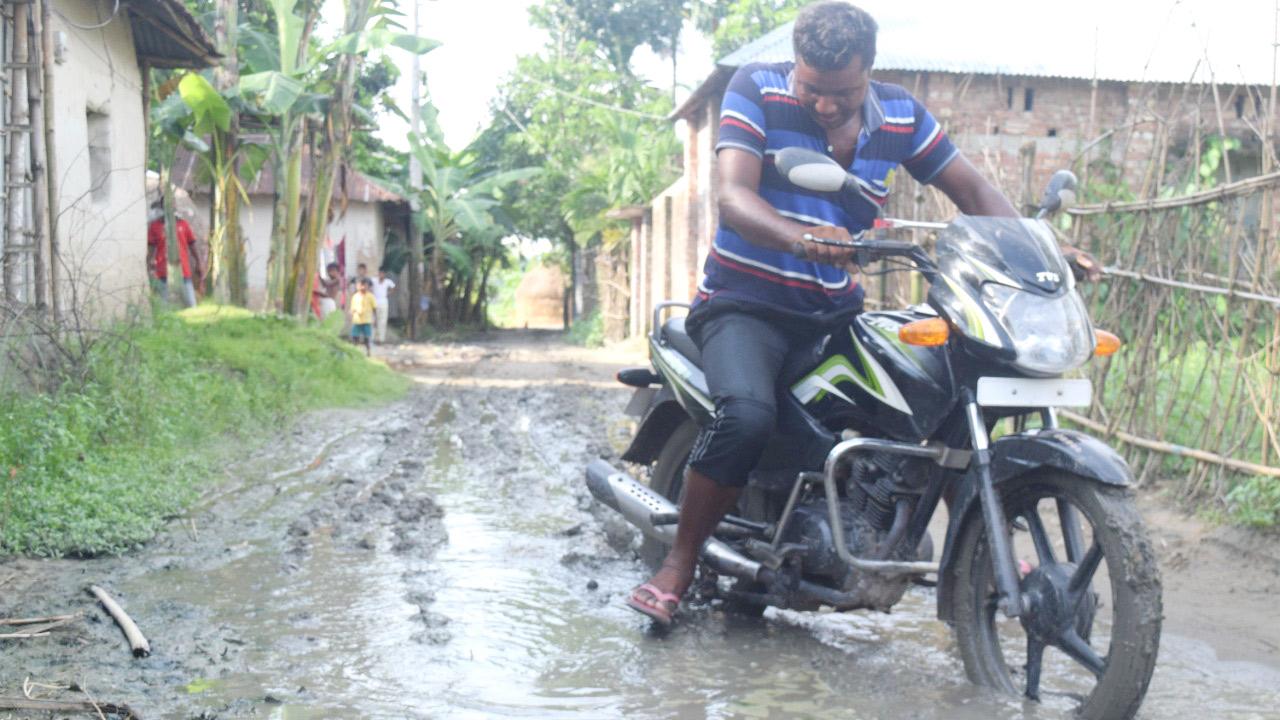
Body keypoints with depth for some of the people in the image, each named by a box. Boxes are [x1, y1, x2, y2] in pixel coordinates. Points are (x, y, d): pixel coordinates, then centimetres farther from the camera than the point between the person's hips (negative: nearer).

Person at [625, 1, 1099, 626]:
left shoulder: (900, 114, 4)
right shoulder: (757, 89, -9)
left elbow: (971, 188, 9)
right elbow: (734, 198, -23)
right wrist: (802, 238, -44)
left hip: (839, 310, 5)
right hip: (746, 302, -5)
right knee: (747, 416, -34)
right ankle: (679, 563, -12)